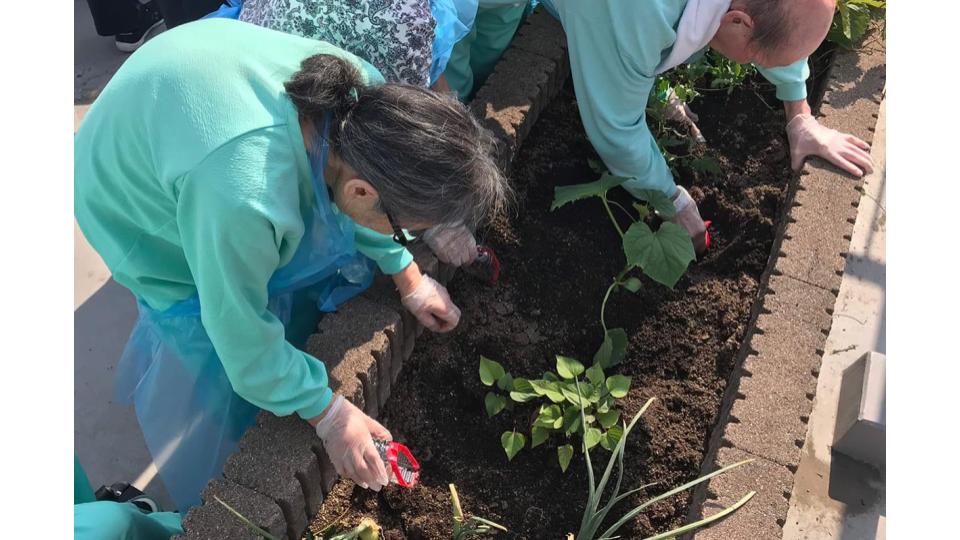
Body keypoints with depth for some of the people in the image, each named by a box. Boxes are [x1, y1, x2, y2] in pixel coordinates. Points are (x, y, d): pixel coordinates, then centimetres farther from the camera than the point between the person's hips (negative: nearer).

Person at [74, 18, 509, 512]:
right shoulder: (242, 199, -48)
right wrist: (328, 414, -16)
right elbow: (244, 334, -29)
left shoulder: (363, 95, -28)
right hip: (138, 193, -6)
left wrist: (408, 278, 3)